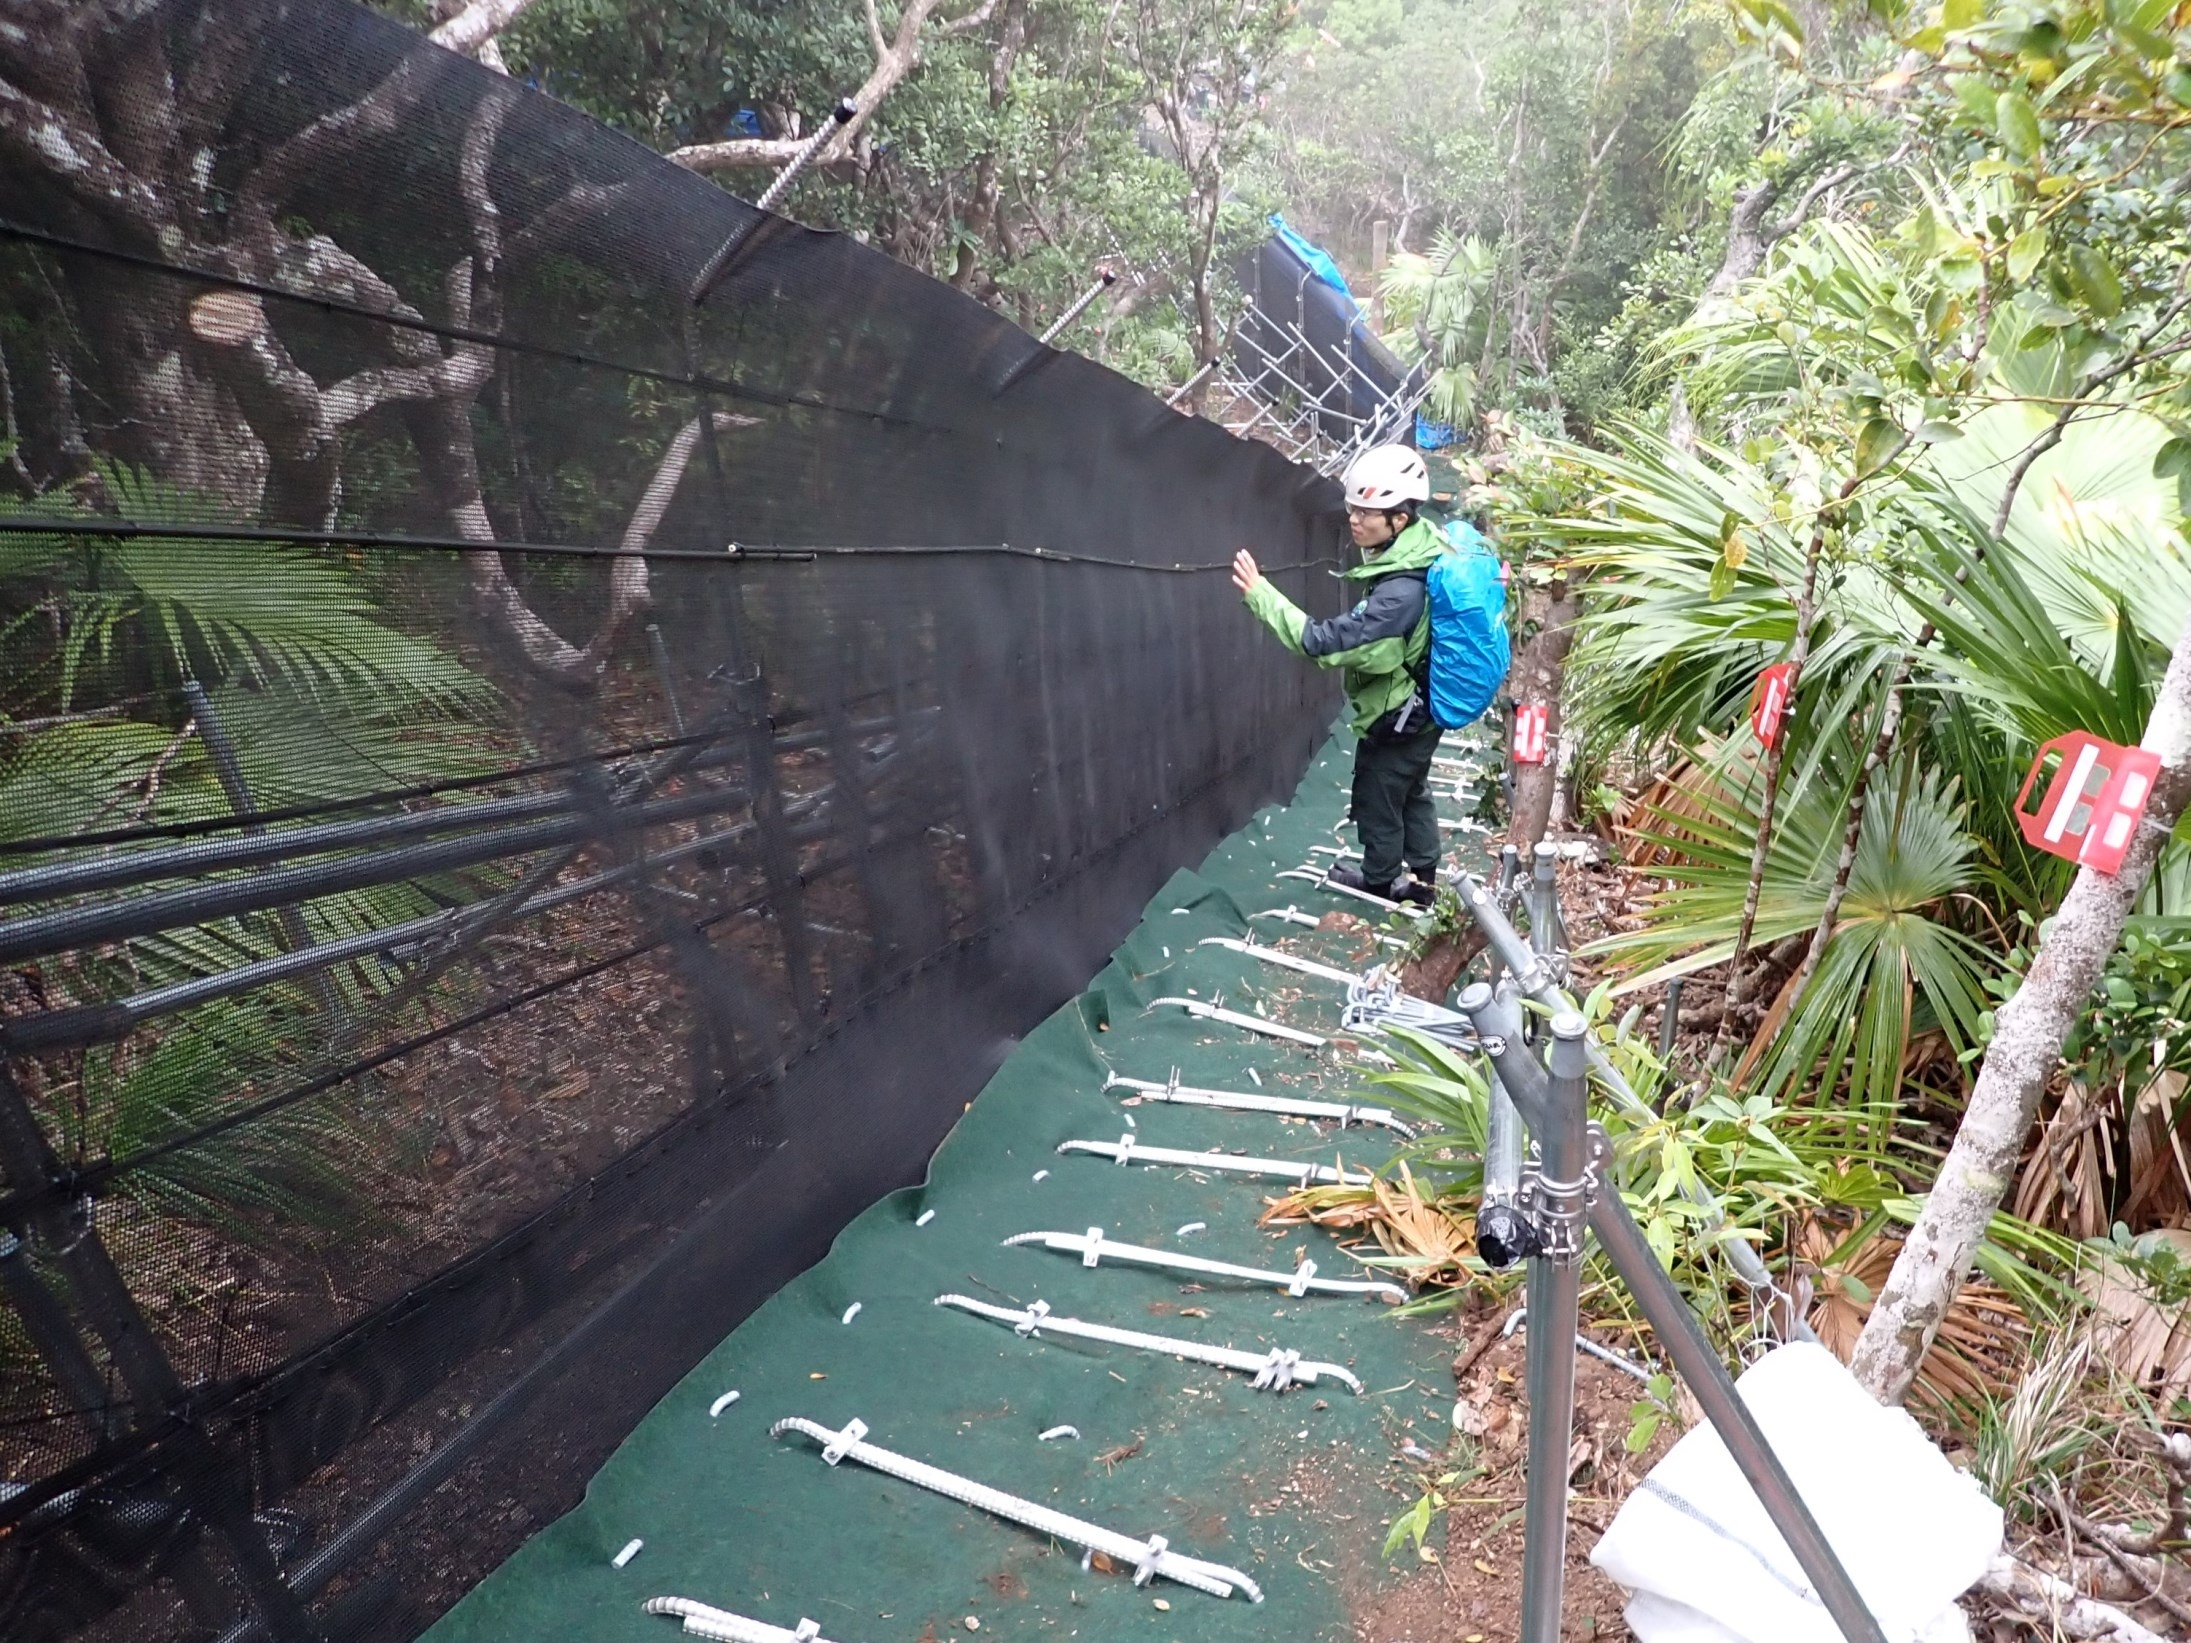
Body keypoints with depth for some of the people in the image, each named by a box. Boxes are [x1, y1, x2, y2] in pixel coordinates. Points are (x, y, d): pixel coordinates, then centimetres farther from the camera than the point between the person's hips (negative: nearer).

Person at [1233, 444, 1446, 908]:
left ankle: (1379, 881, 38)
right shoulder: (1422, 550, -7)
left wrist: (1259, 592, -35)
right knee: (1411, 796, 24)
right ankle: (1421, 881, 39)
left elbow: (1324, 640, -37)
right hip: (1418, 709, 9)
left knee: (1377, 802, 15)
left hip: (1395, 719, -9)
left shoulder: (1400, 592, -37)